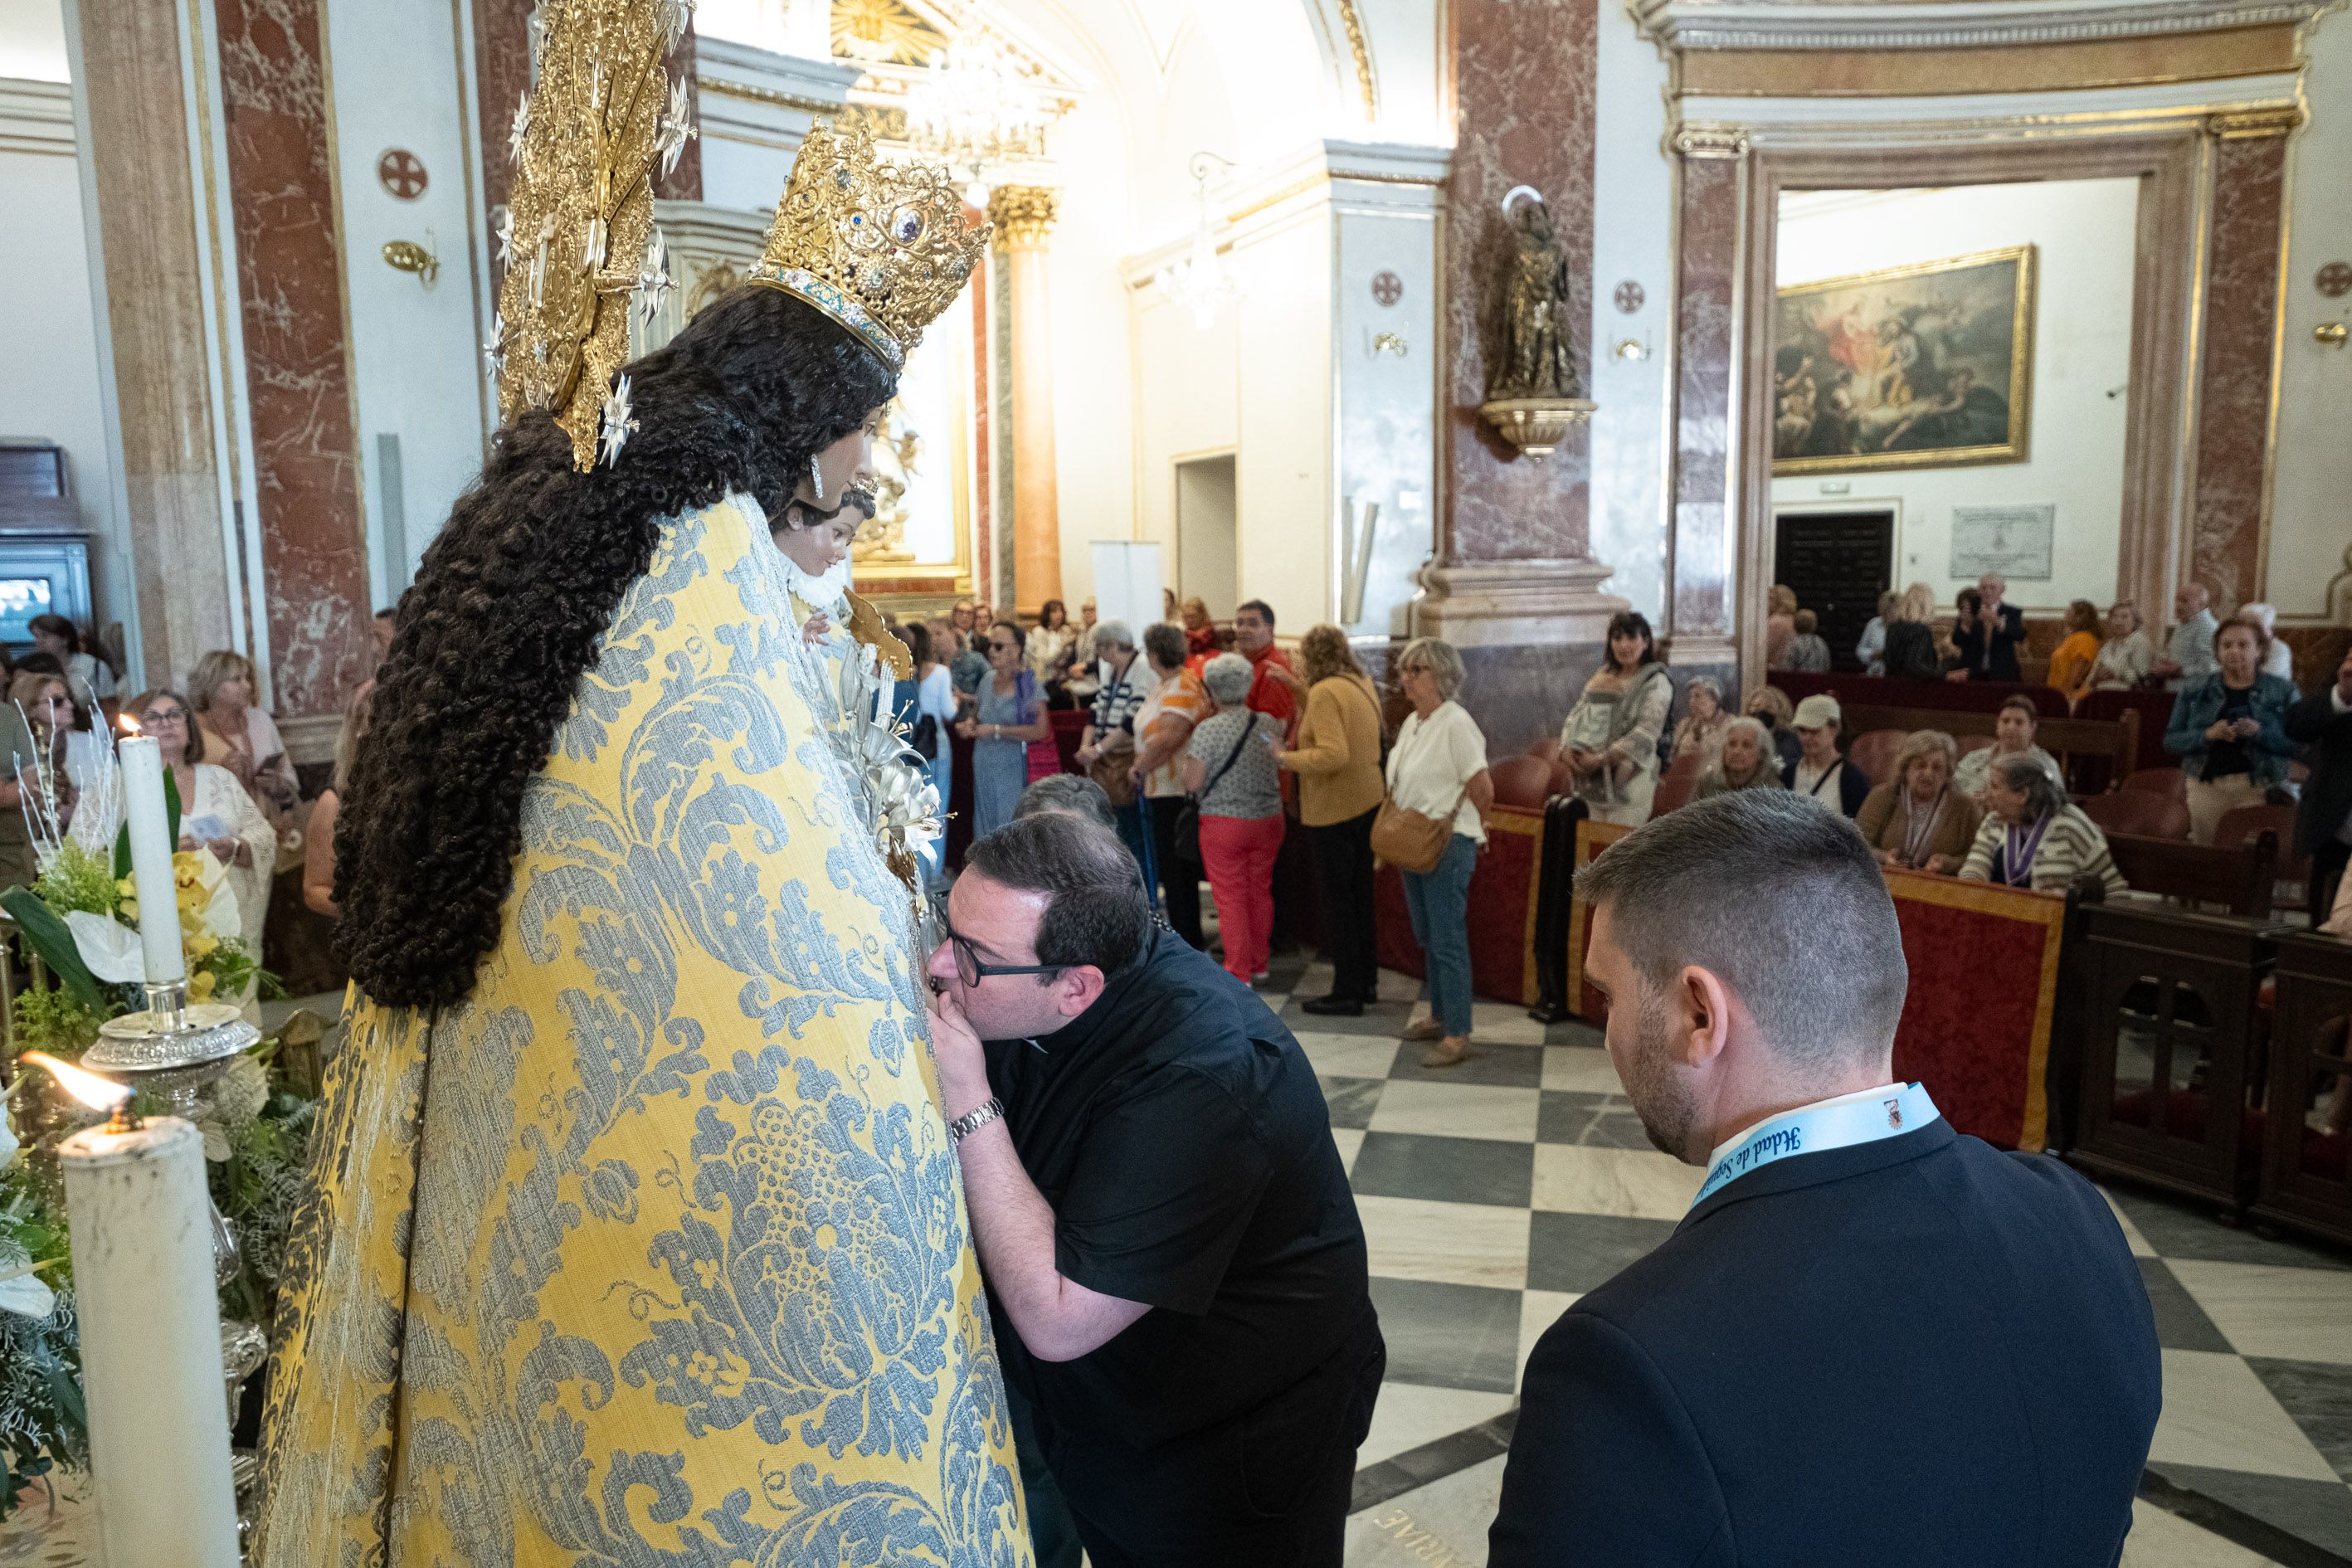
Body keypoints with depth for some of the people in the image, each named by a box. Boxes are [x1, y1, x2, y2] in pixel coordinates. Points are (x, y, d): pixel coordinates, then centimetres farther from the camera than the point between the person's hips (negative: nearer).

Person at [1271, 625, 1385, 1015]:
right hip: (1366, 803, 9)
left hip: (1333, 811, -9)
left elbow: (1333, 754, -29)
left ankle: (1347, 993, 7)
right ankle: (1367, 981, 27)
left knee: (1337, 902, 0)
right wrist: (1298, 686, 25)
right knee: (1361, 897, 17)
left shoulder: (1325, 693, -19)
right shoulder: (1362, 684, 7)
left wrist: (1287, 759, -17)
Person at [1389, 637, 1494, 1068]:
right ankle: (1439, 1015, 31)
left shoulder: (1455, 722, -16)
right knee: (1427, 937, 18)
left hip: (1448, 847, -9)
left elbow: (1483, 790, -17)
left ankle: (1458, 1036, 3)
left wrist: (1453, 827, -5)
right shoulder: (1412, 722, 10)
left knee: (1448, 940, -4)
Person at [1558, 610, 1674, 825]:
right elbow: (1576, 716, 14)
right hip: (1590, 779, 5)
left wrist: (1601, 759, -18)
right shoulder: (1602, 677, 17)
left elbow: (1647, 731, -14)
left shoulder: (1656, 682, -2)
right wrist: (1567, 749, -6)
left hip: (1627, 778, -5)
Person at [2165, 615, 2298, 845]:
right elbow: (2170, 740, 3)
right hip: (2206, 786, 2)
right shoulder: (2194, 692, 8)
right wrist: (2207, 734, -14)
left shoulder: (2283, 691, 5)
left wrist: (2261, 733, -19)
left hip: (2259, 789, -2)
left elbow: (2299, 745, -2)